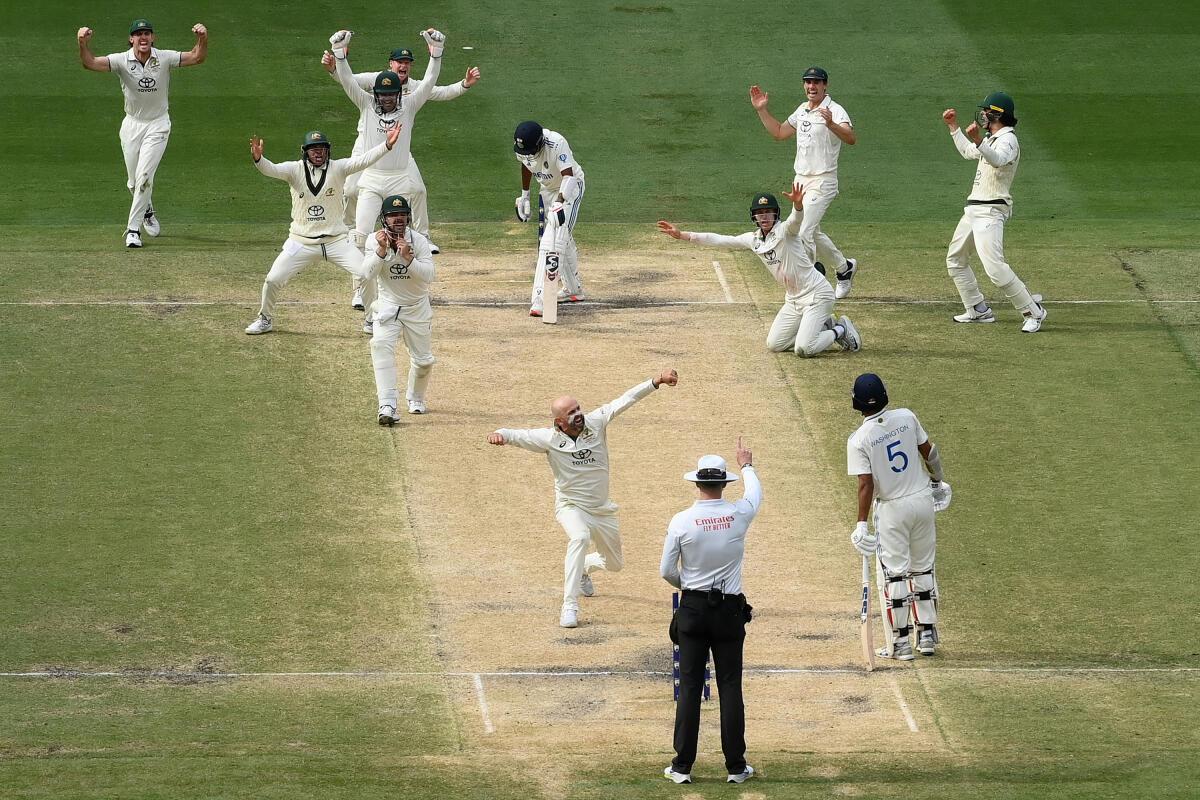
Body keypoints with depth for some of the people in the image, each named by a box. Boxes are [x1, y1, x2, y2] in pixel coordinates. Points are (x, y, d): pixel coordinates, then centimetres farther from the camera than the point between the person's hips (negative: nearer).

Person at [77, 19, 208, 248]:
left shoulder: (165, 59, -11)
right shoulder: (122, 61, -13)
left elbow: (197, 58, -16)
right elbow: (90, 63, -25)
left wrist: (203, 39, -37)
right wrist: (83, 43, -46)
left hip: (157, 125, -2)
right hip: (132, 125, 2)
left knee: (144, 177, -15)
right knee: (134, 182, 11)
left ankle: (133, 229, -7)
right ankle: (147, 212, 42)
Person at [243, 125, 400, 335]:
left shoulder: (338, 168, -6)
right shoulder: (295, 170, -7)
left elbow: (364, 160, -20)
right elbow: (271, 169, -24)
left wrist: (387, 145, -37)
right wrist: (258, 158, -48)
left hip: (336, 241, 0)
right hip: (301, 242, 0)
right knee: (273, 280, -5)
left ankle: (371, 319, 11)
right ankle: (265, 319, 22)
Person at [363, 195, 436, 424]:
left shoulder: (419, 241, -15)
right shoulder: (376, 240, -12)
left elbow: (429, 276, -25)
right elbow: (368, 274, -23)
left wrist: (408, 258, -38)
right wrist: (381, 250, -37)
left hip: (417, 307, 1)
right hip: (387, 306, -1)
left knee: (423, 359, 8)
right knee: (381, 346, -26)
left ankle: (415, 399, 40)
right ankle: (388, 406, -33)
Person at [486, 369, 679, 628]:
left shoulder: (595, 422, -12)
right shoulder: (549, 439, -17)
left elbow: (624, 401, -16)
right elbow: (518, 436, -27)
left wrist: (656, 382, -24)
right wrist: (501, 434, -50)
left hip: (602, 509, 4)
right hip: (571, 507, -4)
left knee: (615, 564, 16)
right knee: (580, 537, -37)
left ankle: (584, 567, 53)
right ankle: (570, 607, -34)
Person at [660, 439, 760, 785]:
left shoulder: (682, 521, -11)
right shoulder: (739, 515, -7)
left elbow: (667, 571, -4)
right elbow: (755, 493, 18)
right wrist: (747, 466, 39)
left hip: (693, 609, -1)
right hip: (729, 610, 1)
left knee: (689, 686, 3)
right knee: (730, 686, 5)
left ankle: (683, 766, 3)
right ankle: (735, 766, 7)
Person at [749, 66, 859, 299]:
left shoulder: (835, 111, -14)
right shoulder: (803, 110, 11)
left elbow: (851, 138, -31)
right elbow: (779, 132, 23)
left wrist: (831, 125, -49)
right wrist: (761, 110, 13)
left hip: (822, 182, -9)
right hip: (801, 181, 9)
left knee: (804, 233, -16)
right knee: (811, 234, 18)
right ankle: (844, 268, 36)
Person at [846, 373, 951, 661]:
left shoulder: (859, 439, -16)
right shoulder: (906, 417, -5)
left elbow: (866, 484, -21)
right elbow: (929, 452, 6)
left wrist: (862, 524, -19)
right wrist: (937, 480, 23)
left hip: (892, 507, -4)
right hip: (923, 499, 4)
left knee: (895, 573, 4)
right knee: (923, 569, 16)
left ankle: (900, 643, 5)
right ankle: (927, 634, 20)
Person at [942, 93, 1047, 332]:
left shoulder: (1007, 140, -15)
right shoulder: (992, 139, 17)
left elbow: (998, 160, -38)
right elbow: (968, 152, 36)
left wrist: (978, 140, -55)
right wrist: (953, 126, 33)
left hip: (990, 212, -11)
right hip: (973, 211, 11)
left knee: (994, 267, -21)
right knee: (955, 260, 19)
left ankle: (1033, 312, -15)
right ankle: (979, 310, 23)